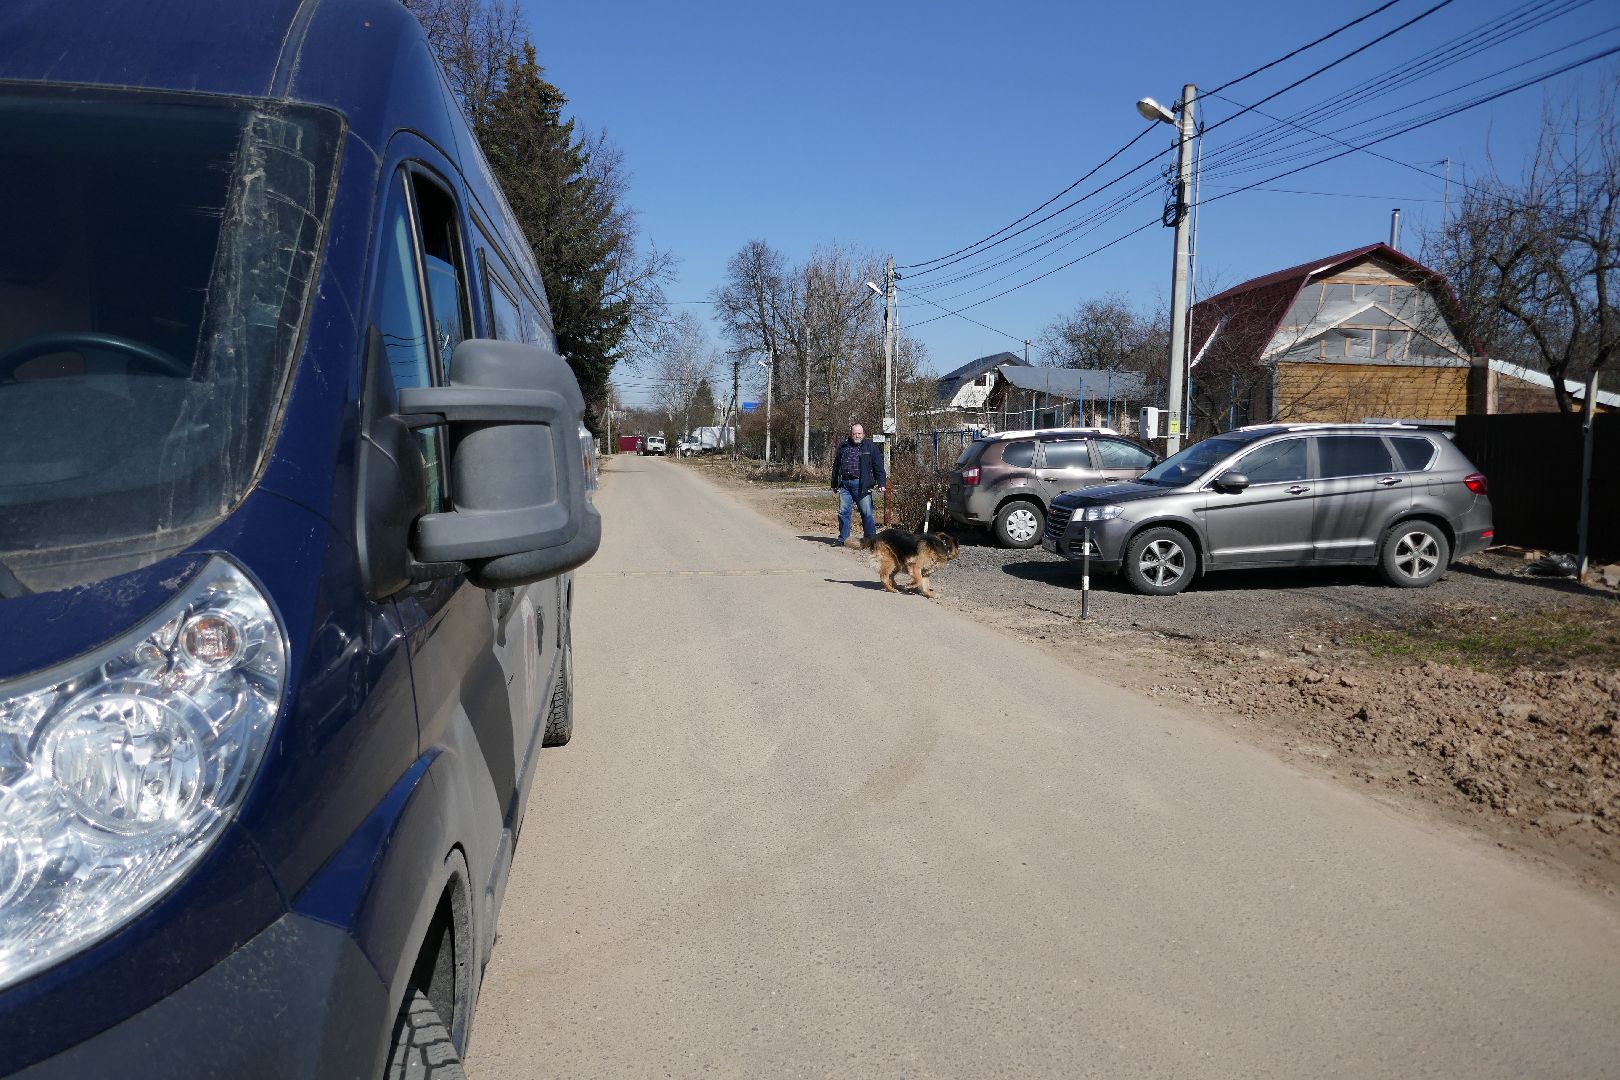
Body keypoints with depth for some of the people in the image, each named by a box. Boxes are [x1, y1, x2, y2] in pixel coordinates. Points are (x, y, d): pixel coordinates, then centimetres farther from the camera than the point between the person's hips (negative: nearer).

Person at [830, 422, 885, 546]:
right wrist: (835, 484, 21)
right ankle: (843, 539, 14)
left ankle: (870, 539, 4)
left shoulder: (870, 446, 6)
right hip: (844, 484, 3)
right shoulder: (843, 446, 16)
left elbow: (878, 466, 3)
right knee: (843, 512, 4)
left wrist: (881, 483, -4)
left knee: (867, 513, -3)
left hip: (861, 485, -3)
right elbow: (836, 466, 22)